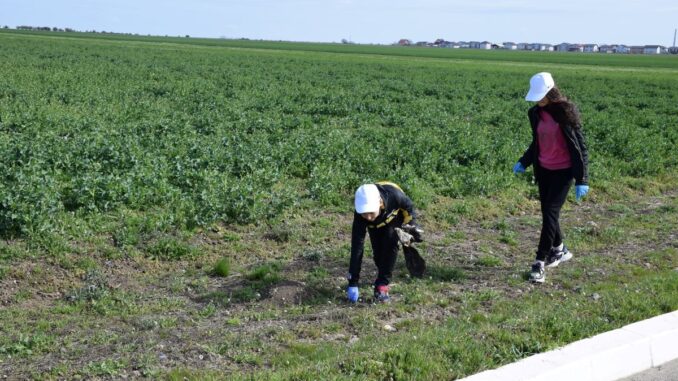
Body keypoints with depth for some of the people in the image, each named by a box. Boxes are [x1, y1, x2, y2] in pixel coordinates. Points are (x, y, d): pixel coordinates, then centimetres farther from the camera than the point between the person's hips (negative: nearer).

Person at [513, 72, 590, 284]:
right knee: (547, 213, 12)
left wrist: (582, 179, -14)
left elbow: (580, 146, -10)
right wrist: (523, 162, 4)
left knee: (550, 213, -10)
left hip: (563, 171, -6)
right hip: (543, 170, 6)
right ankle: (559, 250, 34)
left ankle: (540, 263, -7)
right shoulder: (535, 113, 4)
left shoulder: (566, 112, -13)